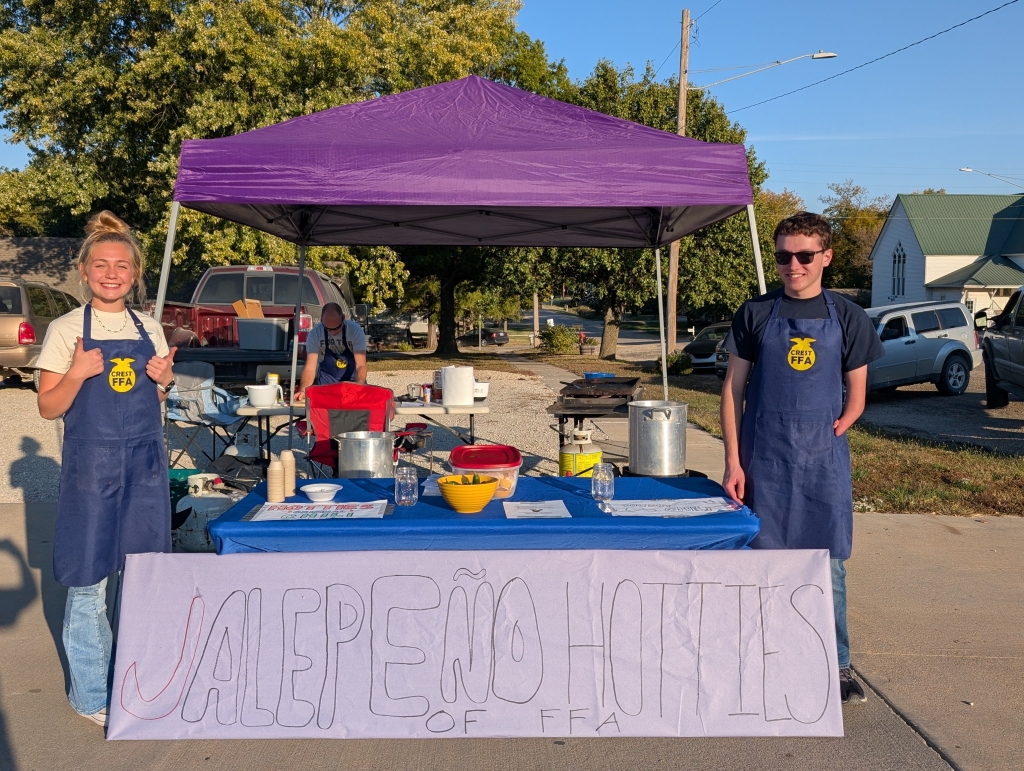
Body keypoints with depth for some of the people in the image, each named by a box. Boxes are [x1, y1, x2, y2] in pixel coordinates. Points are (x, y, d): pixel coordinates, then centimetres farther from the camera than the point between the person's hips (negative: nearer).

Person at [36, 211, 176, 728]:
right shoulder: (66, 330, -4)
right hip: (90, 467, -4)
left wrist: (164, 383, -5)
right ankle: (91, 694, 21)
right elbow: (48, 408, -4)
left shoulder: (149, 330, 7)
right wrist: (77, 374, -22)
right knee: (87, 579, 4)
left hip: (146, 465, 4)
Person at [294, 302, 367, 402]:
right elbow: (310, 367, -19)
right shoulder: (315, 333, -16)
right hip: (325, 383, 0)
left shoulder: (355, 330, -19)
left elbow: (361, 365, -22)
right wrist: (303, 390, -37)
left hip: (353, 380, 0)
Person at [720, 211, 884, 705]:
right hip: (764, 461, 0)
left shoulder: (846, 317, 4)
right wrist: (733, 461, -4)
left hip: (824, 462, 0)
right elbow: (732, 390, 2)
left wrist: (826, 438, -7)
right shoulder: (756, 314, 2)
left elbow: (856, 398, 8)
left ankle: (837, 665, 23)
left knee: (828, 565, 7)